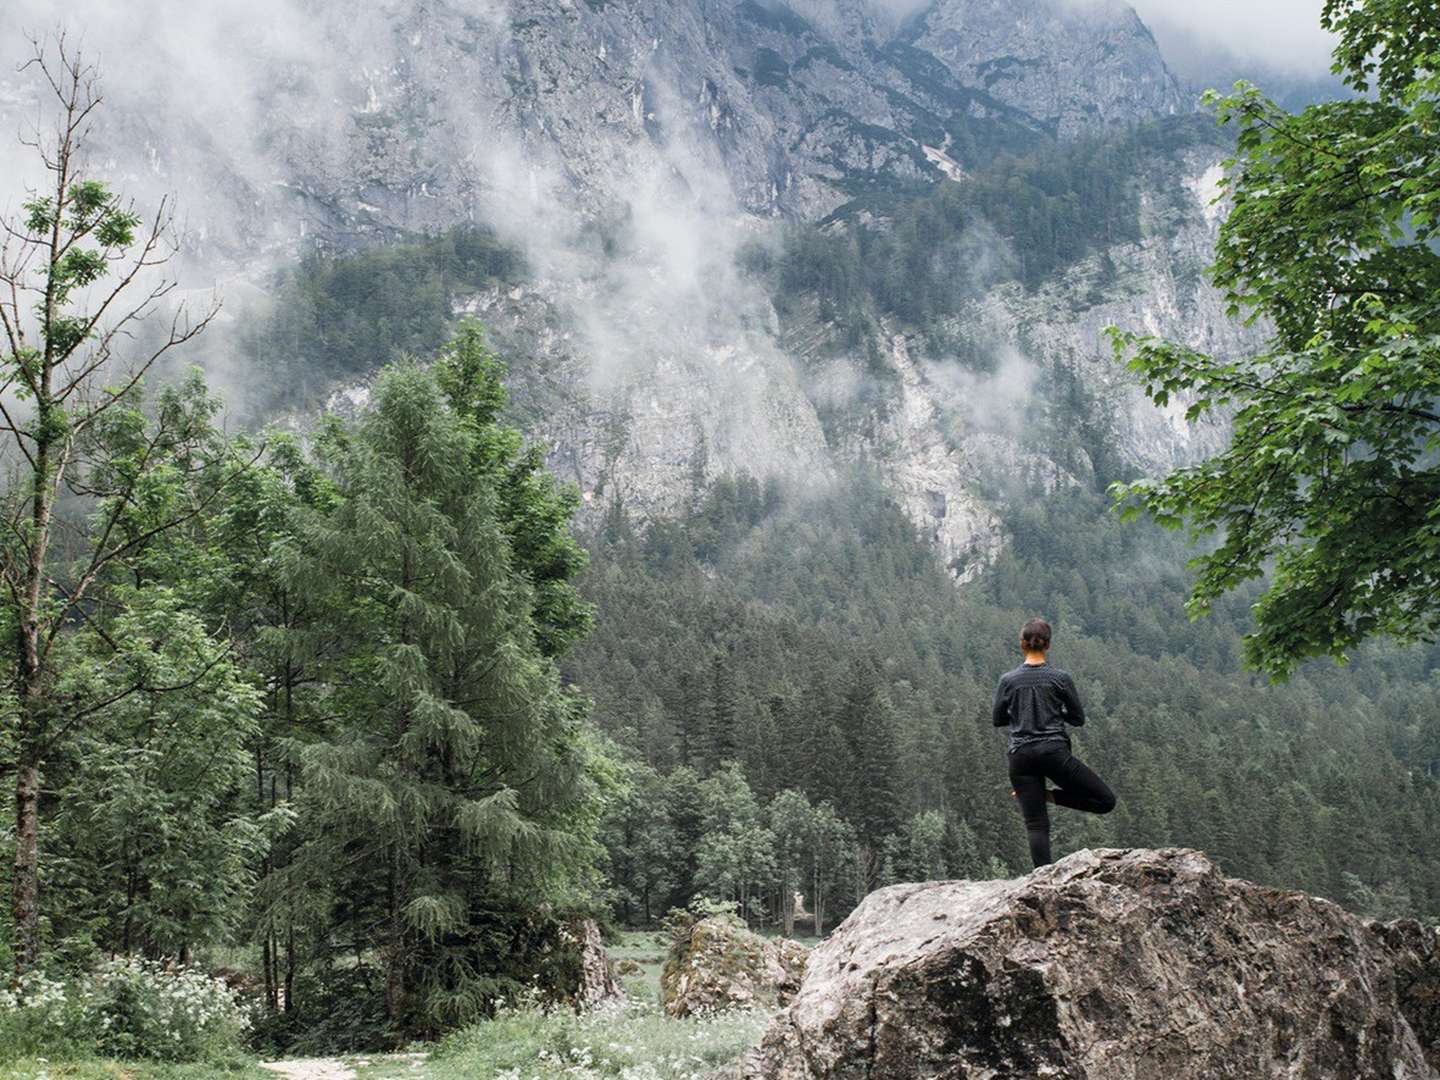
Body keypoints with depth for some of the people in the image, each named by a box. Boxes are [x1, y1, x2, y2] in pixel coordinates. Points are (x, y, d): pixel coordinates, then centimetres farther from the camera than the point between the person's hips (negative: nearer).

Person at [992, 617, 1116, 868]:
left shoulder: (1008, 680, 2)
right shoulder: (1061, 678, -2)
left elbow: (997, 719, 11)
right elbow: (1078, 718, 5)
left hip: (1021, 758, 3)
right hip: (1054, 752, -3)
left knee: (1036, 825, 3)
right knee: (1106, 800, 8)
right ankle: (1050, 796, -4)